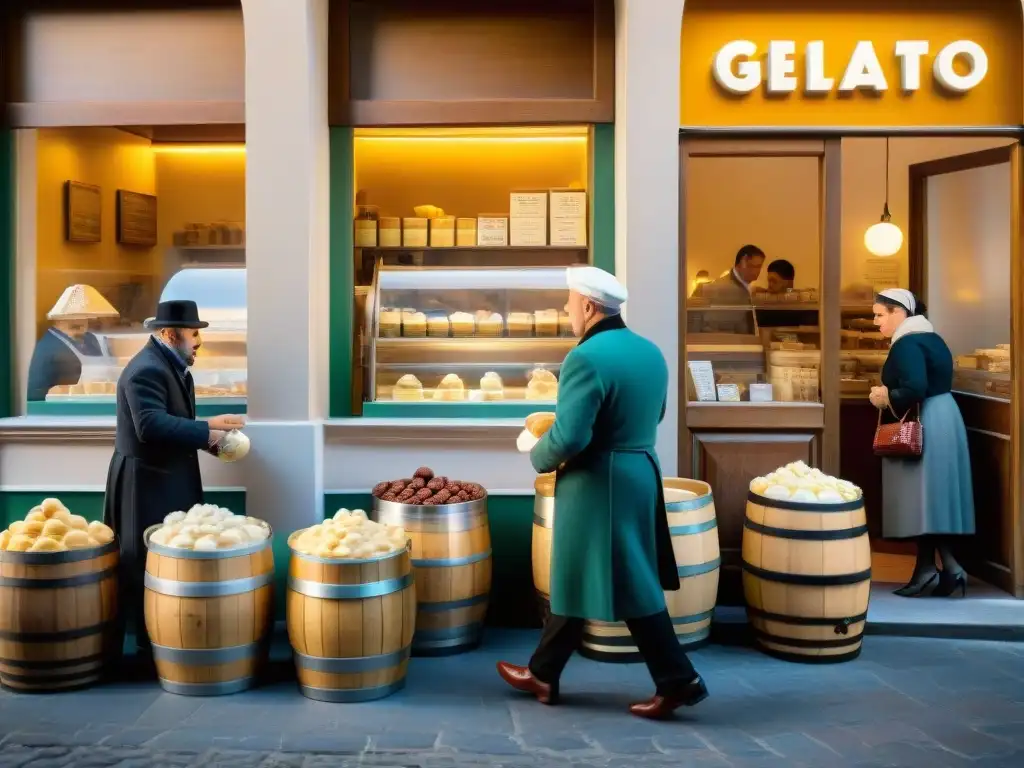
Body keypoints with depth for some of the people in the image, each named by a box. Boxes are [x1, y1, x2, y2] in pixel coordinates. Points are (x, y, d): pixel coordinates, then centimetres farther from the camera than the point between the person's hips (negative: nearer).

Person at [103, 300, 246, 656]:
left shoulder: (172, 365, 13)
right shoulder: (146, 369, -20)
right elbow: (151, 425, -31)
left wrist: (210, 430, 0)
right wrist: (207, 432, -28)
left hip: (169, 481, 10)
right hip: (147, 484, -10)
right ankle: (151, 646, 9)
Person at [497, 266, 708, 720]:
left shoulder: (586, 358, -20)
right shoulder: (650, 352, 9)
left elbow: (569, 438, -24)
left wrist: (539, 456, -5)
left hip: (599, 483, -9)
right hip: (639, 472, 9)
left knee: (631, 586, 1)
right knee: (575, 577, 17)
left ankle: (678, 680, 7)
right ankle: (543, 674, 27)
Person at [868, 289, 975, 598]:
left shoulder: (907, 344, -16)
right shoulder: (930, 338, 16)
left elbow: (914, 390, -29)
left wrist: (885, 398, -11)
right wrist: (890, 394, 10)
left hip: (922, 427, -10)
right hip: (942, 419, 10)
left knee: (921, 496, -4)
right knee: (935, 495, 10)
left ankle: (928, 569, 0)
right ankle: (948, 566, 9)